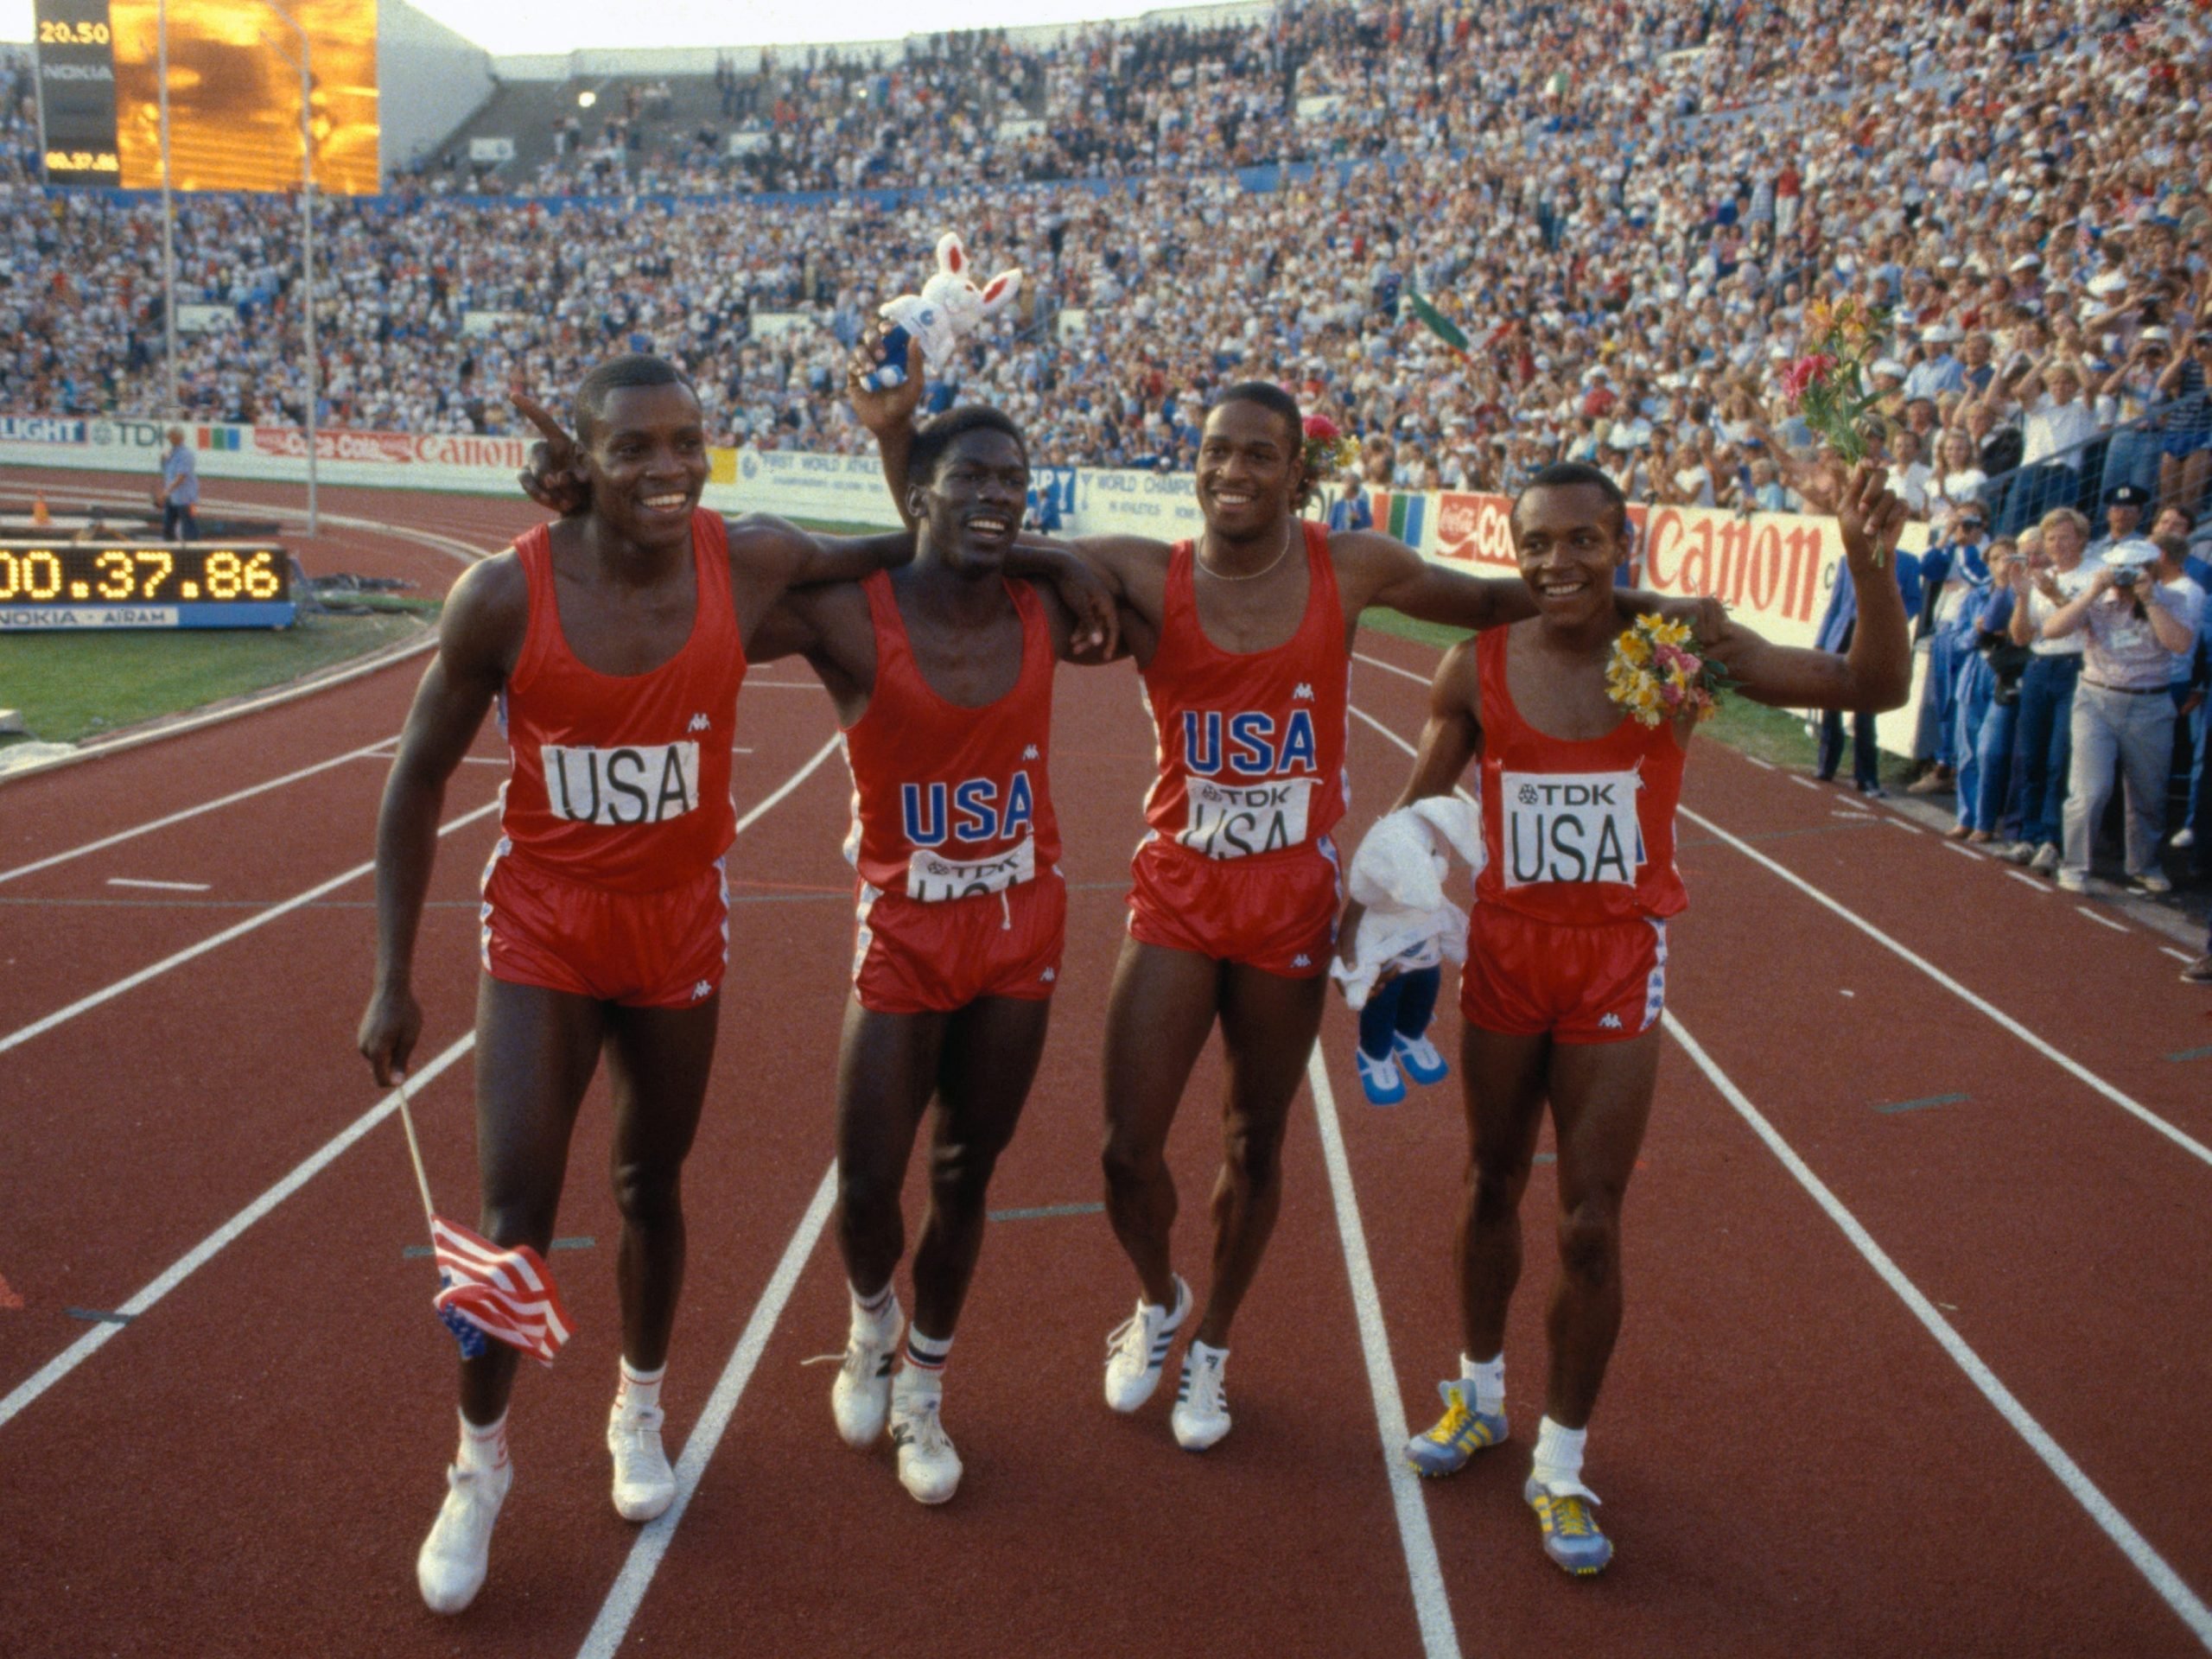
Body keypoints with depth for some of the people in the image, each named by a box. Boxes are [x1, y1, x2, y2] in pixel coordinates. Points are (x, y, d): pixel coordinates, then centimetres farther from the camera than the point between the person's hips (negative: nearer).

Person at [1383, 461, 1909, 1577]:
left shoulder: (1678, 645, -10)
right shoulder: (1477, 668, -7)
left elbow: (1874, 688, -9)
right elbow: (1420, 802, 6)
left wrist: (1871, 567, -25)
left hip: (1620, 961, -1)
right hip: (1504, 949, 2)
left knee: (1591, 1227, 1)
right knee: (1493, 1187, 17)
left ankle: (1560, 1463, 22)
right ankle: (1479, 1393, 42)